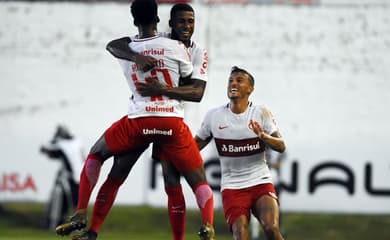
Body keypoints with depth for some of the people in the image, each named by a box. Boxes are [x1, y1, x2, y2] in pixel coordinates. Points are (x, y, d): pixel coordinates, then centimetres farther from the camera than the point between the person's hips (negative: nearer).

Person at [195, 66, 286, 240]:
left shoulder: (261, 113, -2)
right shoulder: (213, 116, 2)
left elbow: (281, 146, -8)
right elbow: (195, 145, 13)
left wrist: (263, 136, -28)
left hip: (261, 182, -1)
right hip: (231, 186, 1)